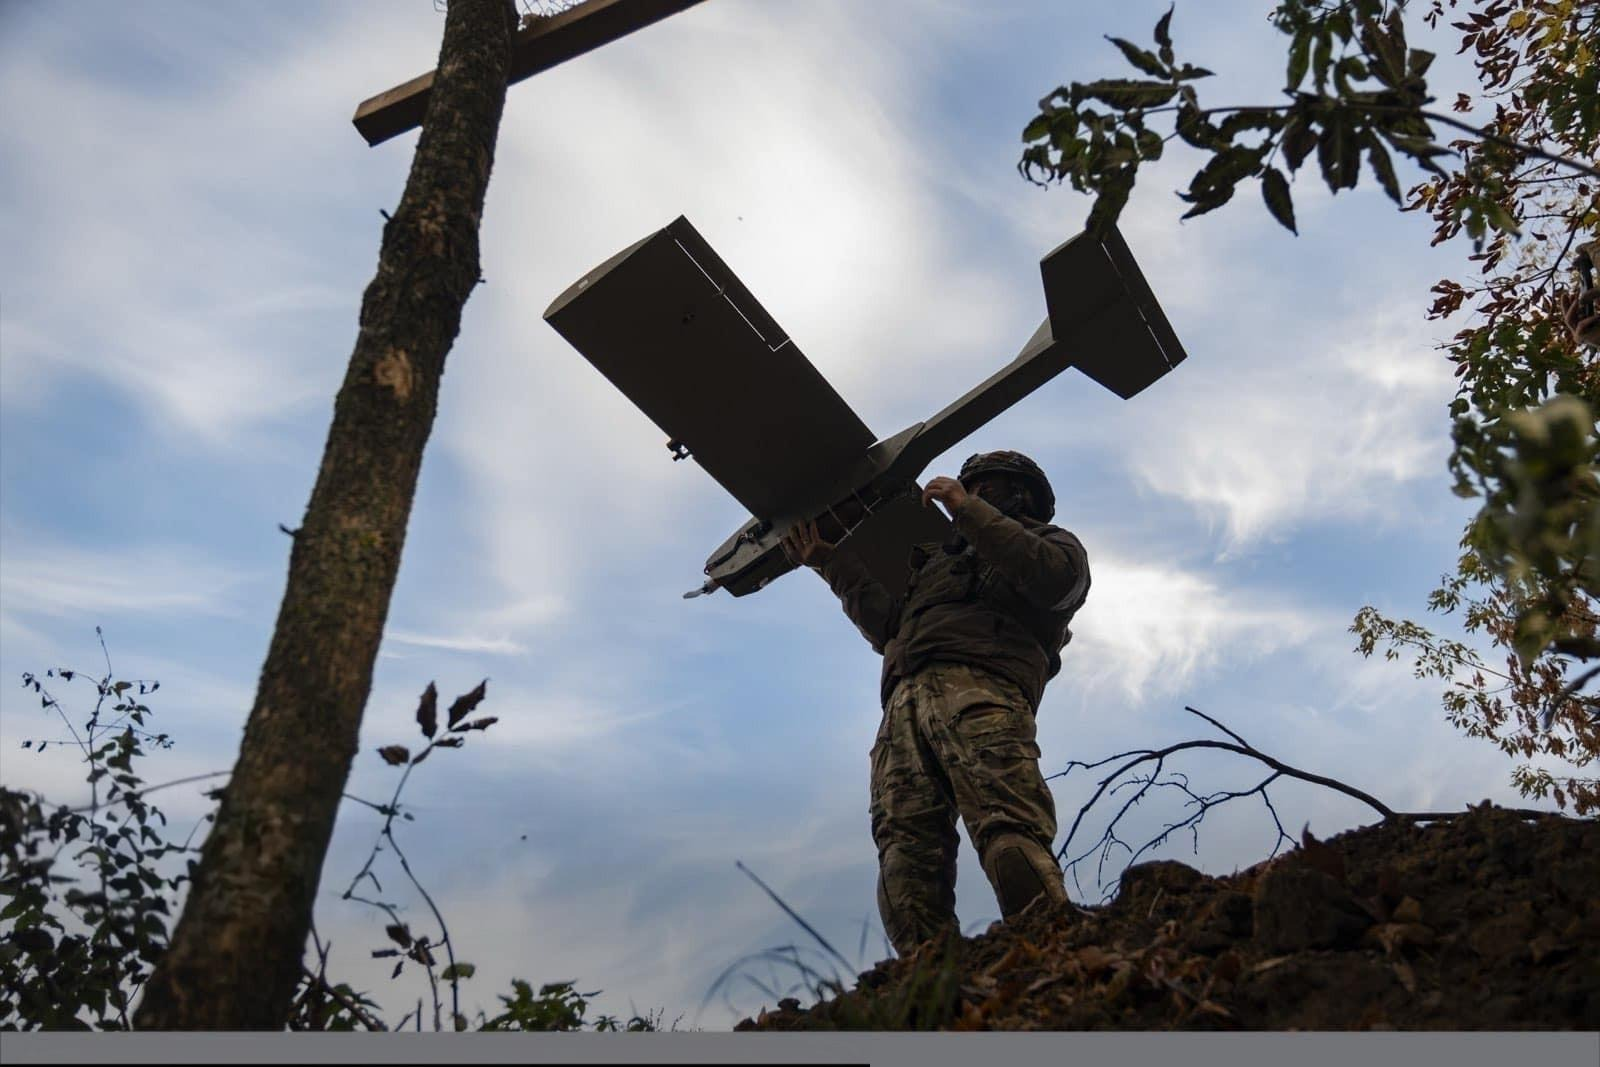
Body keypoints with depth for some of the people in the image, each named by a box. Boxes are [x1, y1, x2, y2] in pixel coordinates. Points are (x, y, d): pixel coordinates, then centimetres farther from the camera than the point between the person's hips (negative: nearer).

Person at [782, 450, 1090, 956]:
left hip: (977, 686, -5)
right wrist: (831, 563, 32)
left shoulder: (1055, 543, 26)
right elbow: (889, 628, 34)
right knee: (906, 845, -17)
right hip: (904, 704, 5)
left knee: (1008, 827, -27)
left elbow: (1051, 578, 0)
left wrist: (968, 509, 3)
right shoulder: (944, 559, 43)